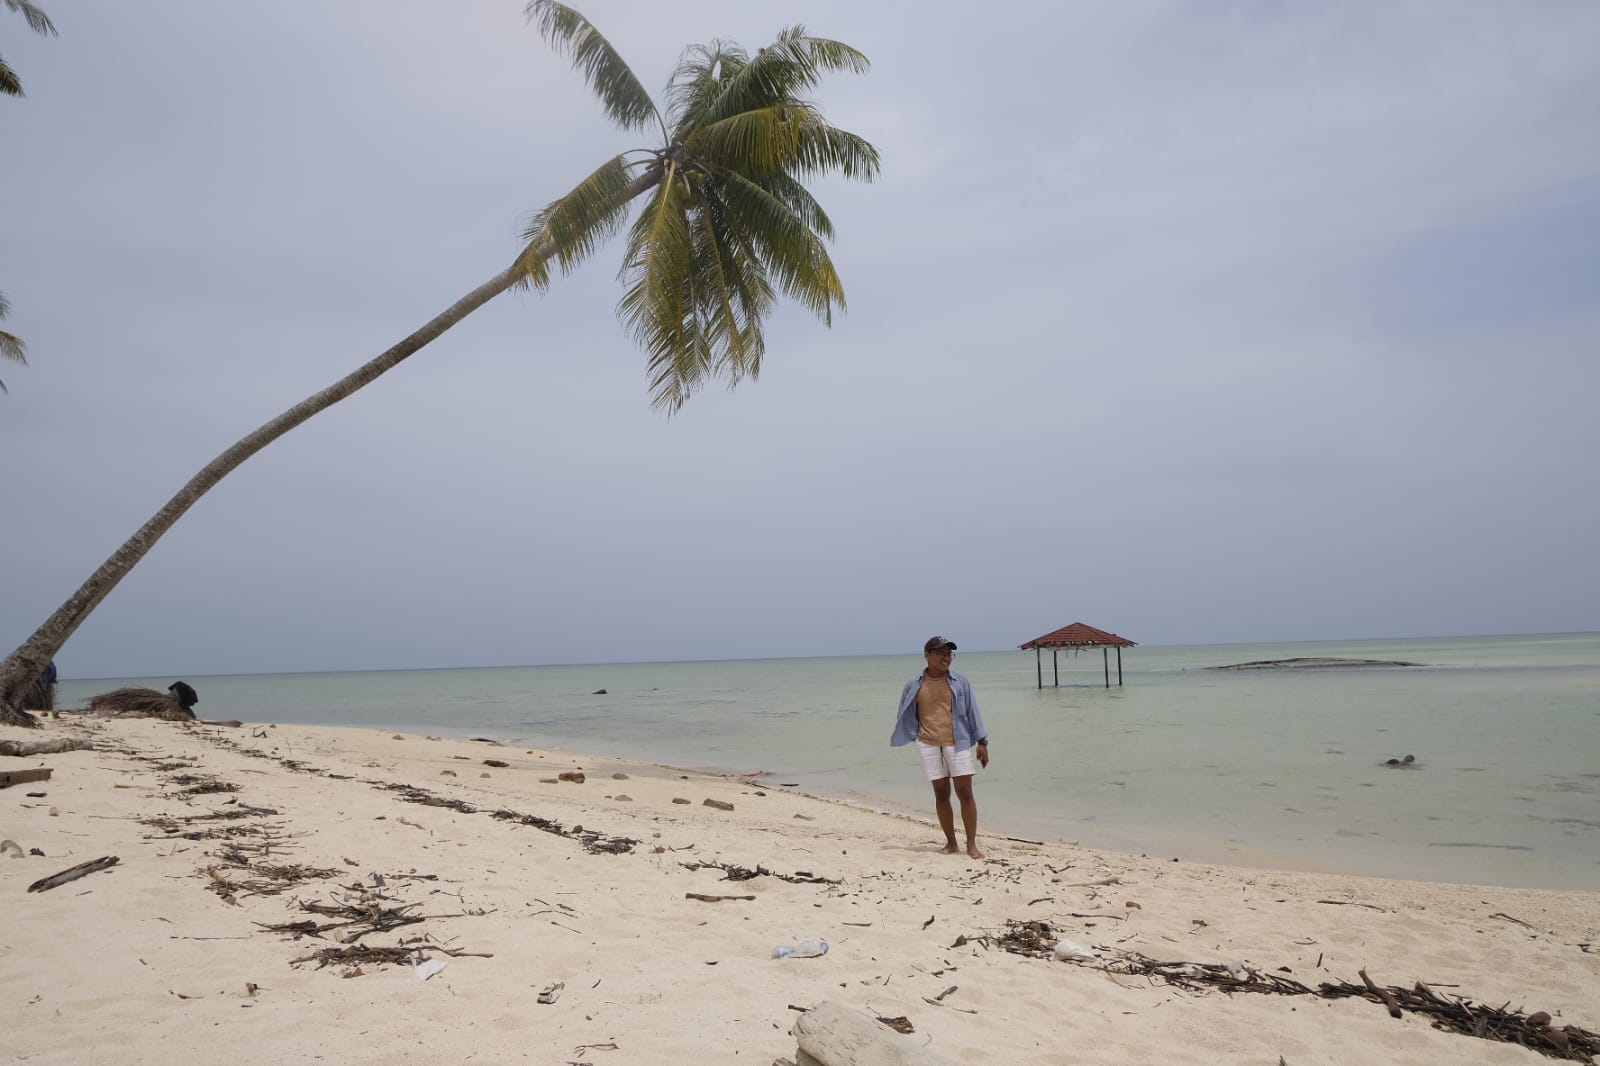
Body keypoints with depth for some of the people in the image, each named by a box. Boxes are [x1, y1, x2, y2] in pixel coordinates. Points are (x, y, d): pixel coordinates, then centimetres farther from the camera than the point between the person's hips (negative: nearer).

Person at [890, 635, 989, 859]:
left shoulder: (960, 682, 2)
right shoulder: (914, 686, 2)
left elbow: (972, 712, 3)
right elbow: (905, 715, 13)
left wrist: (981, 742, 0)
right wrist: (899, 739, 17)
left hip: (958, 742, -1)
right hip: (929, 744, 1)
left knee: (965, 791, -3)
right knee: (941, 793, 5)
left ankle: (972, 845, 4)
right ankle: (951, 843, 16)